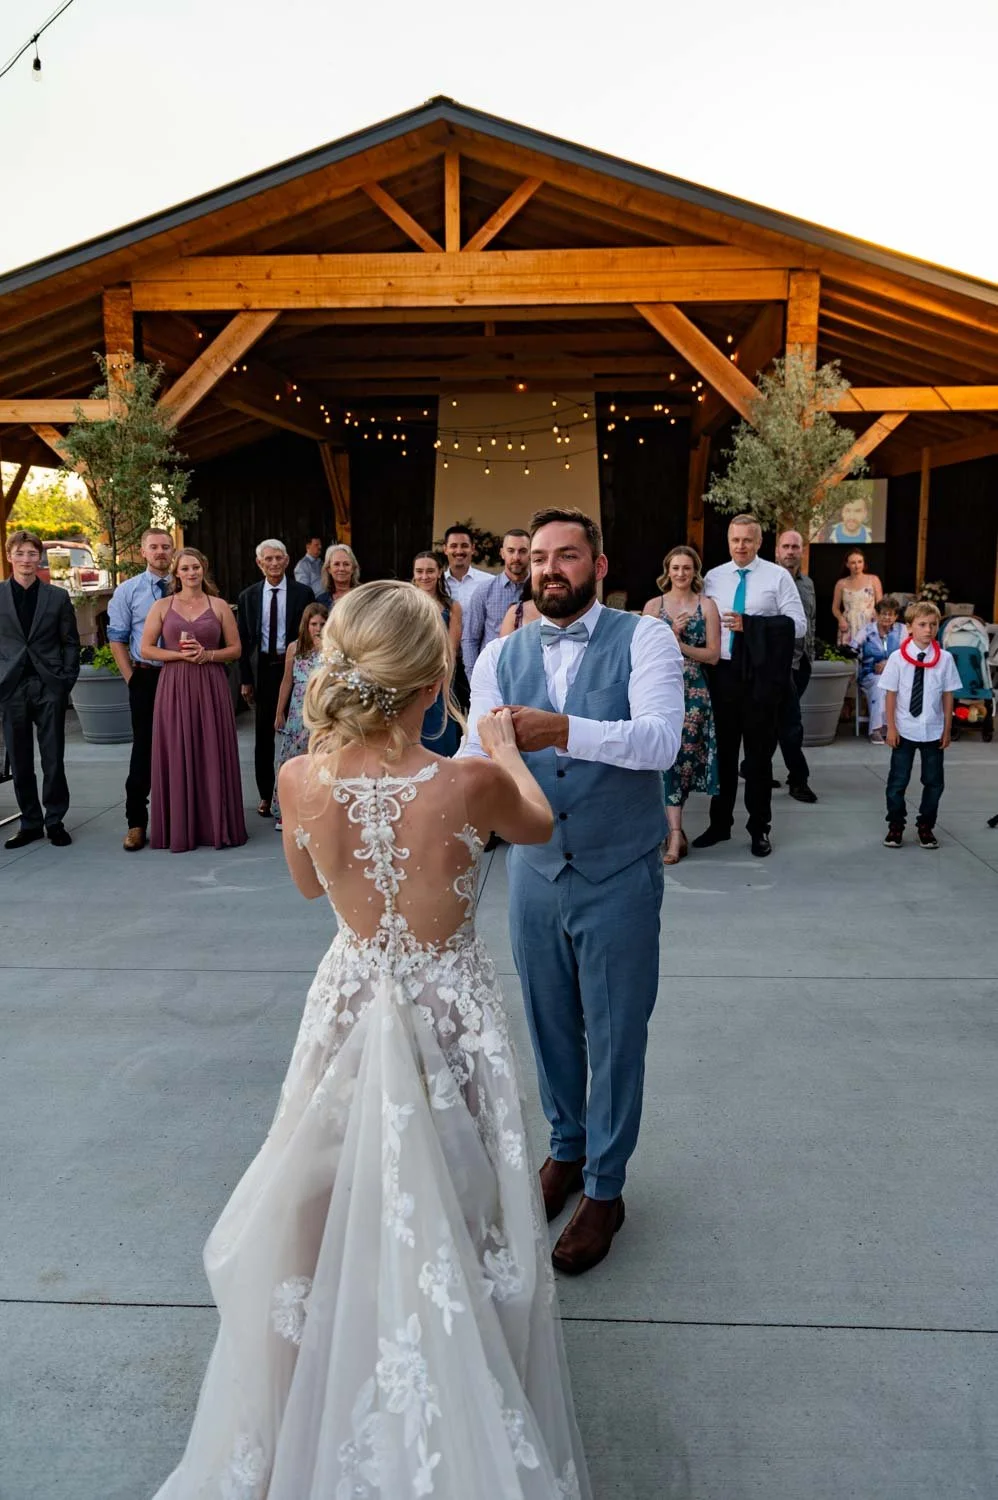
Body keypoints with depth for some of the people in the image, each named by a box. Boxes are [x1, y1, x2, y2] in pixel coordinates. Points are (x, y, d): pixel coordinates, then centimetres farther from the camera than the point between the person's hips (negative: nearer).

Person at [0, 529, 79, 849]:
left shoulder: (58, 596, 6)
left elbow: (71, 642, 7)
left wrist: (68, 680, -2)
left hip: (49, 686, 0)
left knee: (53, 759, 3)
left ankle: (55, 821, 13)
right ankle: (30, 823, 16)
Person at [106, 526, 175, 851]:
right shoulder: (127, 590, 2)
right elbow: (117, 639, 3)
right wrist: (131, 678, -3)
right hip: (145, 678, -1)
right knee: (144, 748, 2)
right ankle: (136, 822, 9)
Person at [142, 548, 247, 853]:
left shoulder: (219, 606, 7)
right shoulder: (162, 606, 7)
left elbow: (235, 649, 6)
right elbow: (146, 649, 3)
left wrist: (207, 654, -10)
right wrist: (180, 655, -11)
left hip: (211, 687, 0)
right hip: (174, 687, 0)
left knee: (213, 755, 1)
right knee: (177, 756, 1)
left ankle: (216, 826, 10)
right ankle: (179, 829, 10)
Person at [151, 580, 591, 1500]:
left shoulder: (301, 781, -18)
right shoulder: (468, 784, -26)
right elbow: (539, 827, -1)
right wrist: (505, 751, 17)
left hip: (354, 1005, 3)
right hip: (451, 1014, -2)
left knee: (344, 1213, 24)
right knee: (442, 1224, 18)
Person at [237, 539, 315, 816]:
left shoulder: (303, 593, -2)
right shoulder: (248, 596, 4)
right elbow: (243, 640, 6)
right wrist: (246, 679, 2)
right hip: (262, 669, 2)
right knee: (264, 735, 9)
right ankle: (266, 794, 20)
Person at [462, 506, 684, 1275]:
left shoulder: (644, 639, -11)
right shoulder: (502, 655, 0)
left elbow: (661, 739, -27)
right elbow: (478, 755, -10)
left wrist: (562, 730, -41)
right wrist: (483, 754, -34)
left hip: (620, 875, -3)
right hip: (535, 869, 4)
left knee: (615, 1034, 9)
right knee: (550, 1025, 19)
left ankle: (605, 1186, 30)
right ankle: (566, 1148, 45)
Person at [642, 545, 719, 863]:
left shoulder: (706, 605, 4)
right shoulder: (653, 605, 8)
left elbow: (712, 654, -1)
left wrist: (677, 643, -9)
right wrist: (672, 634, -12)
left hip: (694, 692, -1)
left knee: (683, 754, -4)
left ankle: (672, 831, 6)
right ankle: (676, 833, 3)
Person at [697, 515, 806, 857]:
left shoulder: (778, 577, -3)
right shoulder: (713, 578, 7)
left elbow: (798, 626, -9)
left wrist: (749, 625, -18)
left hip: (761, 675, -3)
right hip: (723, 673, 3)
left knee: (759, 752, 7)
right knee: (723, 750, 11)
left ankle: (760, 829, 19)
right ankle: (719, 823, 23)